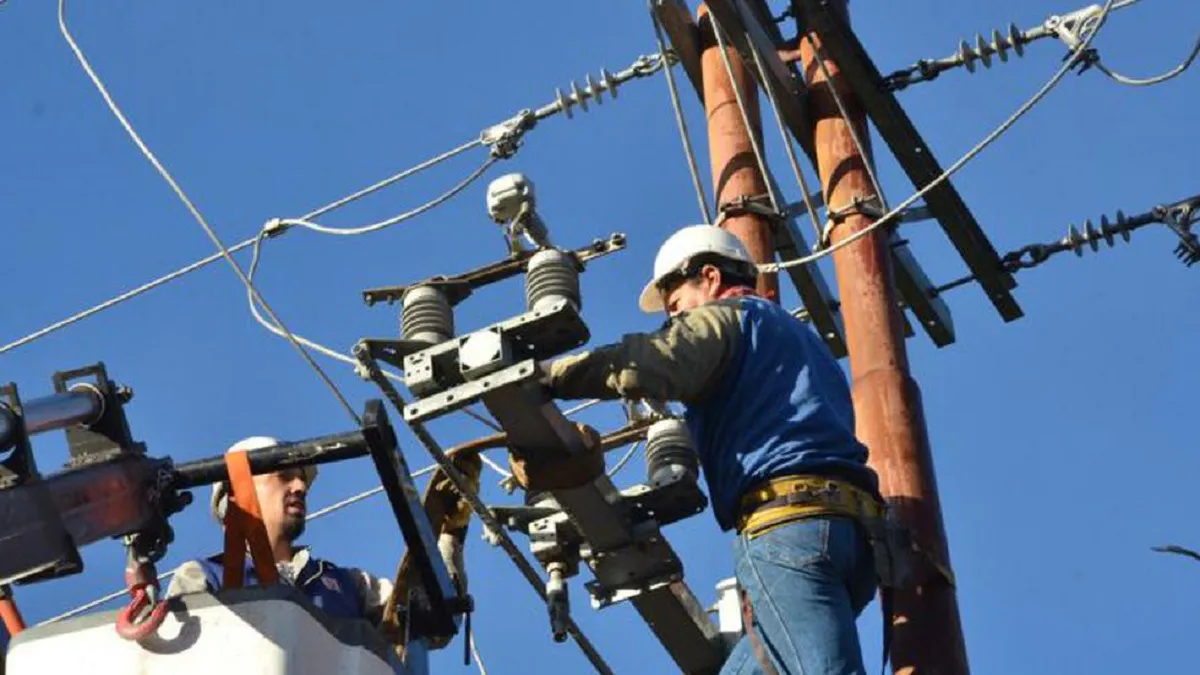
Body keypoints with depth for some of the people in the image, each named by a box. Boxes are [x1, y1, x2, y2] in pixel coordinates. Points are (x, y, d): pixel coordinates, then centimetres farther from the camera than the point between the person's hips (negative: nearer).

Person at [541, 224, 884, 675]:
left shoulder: (724, 316, 10)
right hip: (851, 524, 9)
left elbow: (647, 365, -10)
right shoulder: (798, 336, 37)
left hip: (790, 520, -9)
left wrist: (544, 375, -3)